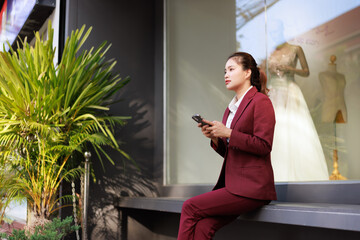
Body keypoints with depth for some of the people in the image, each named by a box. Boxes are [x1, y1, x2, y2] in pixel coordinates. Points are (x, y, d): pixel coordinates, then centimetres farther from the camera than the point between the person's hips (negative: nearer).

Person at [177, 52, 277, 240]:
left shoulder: (260, 101, -5)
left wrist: (228, 133, -15)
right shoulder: (231, 108, 20)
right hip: (232, 183, 7)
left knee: (190, 207, -15)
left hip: (252, 186, -7)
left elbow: (263, 146, -14)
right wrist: (214, 138, 3)